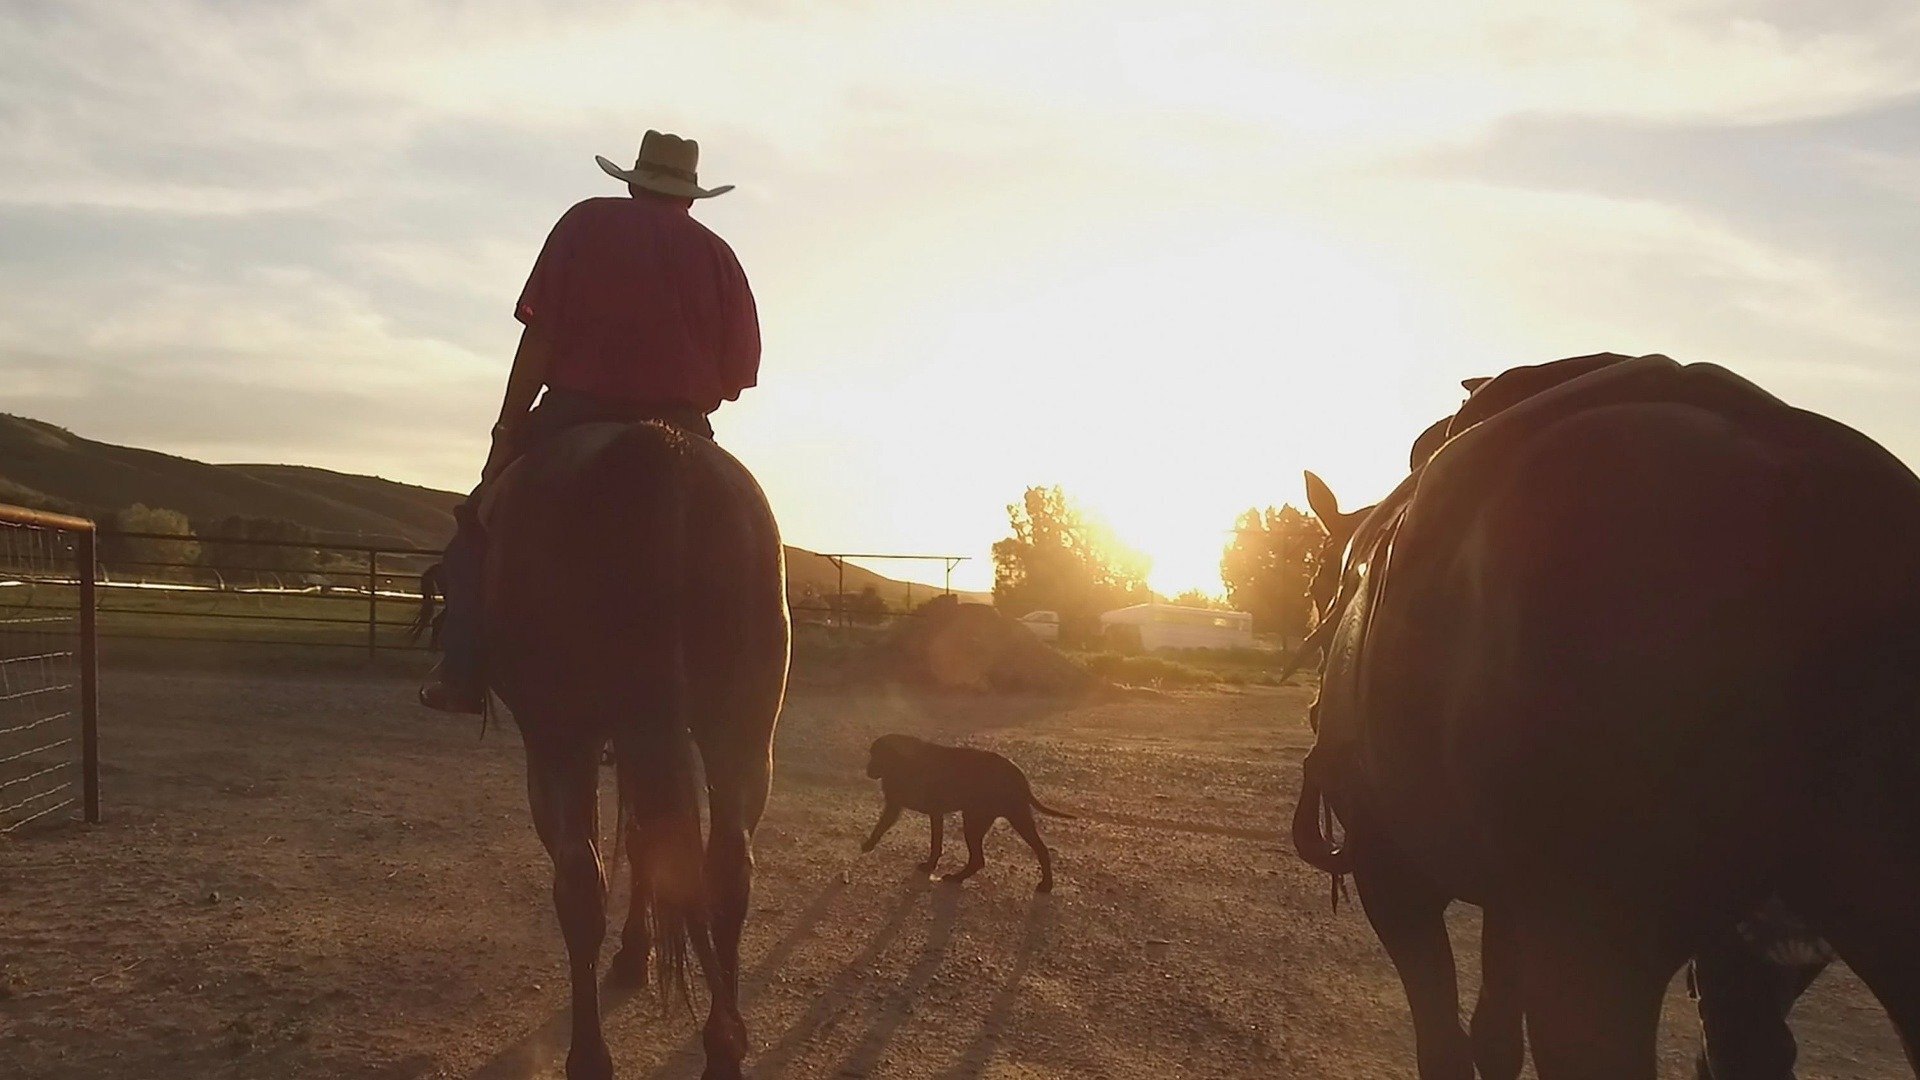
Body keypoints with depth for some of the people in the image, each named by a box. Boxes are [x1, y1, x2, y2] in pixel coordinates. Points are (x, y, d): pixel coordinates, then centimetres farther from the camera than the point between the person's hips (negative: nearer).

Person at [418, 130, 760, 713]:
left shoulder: (587, 222, 6)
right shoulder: (715, 252, 11)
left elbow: (540, 337, -3)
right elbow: (736, 375, 7)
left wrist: (506, 434, 0)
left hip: (576, 414, -1)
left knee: (482, 521, 15)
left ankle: (462, 674, 5)